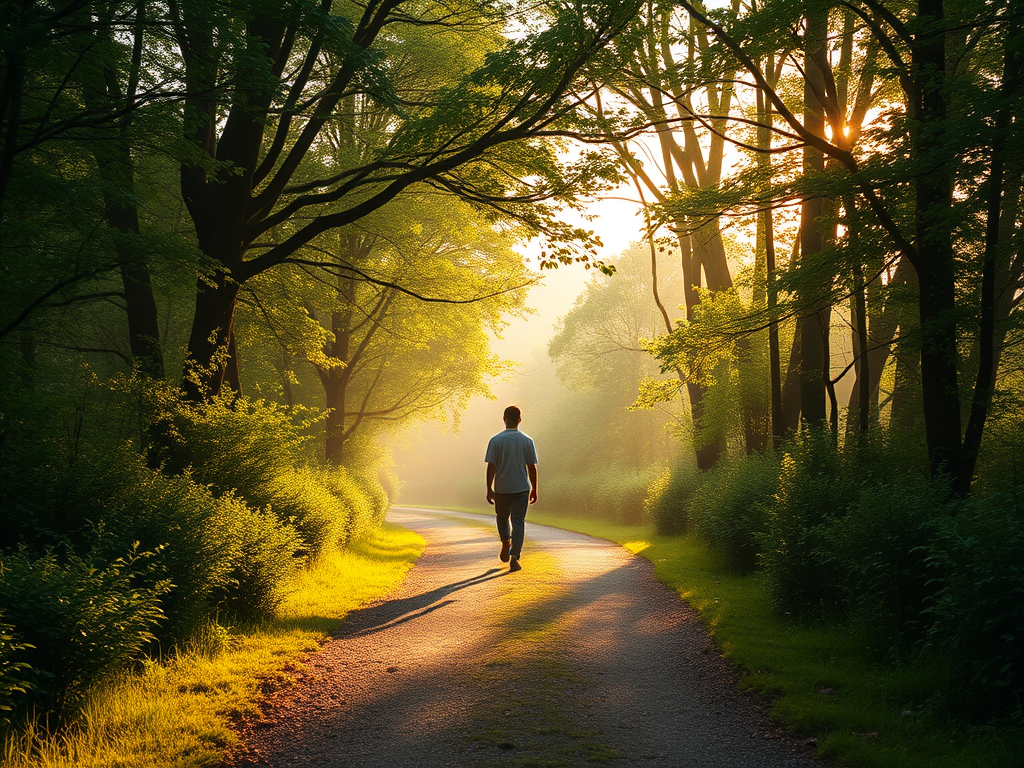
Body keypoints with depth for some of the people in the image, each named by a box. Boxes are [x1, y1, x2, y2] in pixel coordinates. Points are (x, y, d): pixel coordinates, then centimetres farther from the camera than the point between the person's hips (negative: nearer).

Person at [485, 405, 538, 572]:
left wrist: (489, 489, -2)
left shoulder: (495, 440, -5)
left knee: (502, 517, 23)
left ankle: (506, 542, 3)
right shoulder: (527, 441, -2)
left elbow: (491, 466, -7)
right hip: (521, 488, 0)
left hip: (501, 489, 0)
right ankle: (514, 558, -4)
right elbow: (532, 467, 0)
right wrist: (534, 489, 9)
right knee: (518, 522, 3)